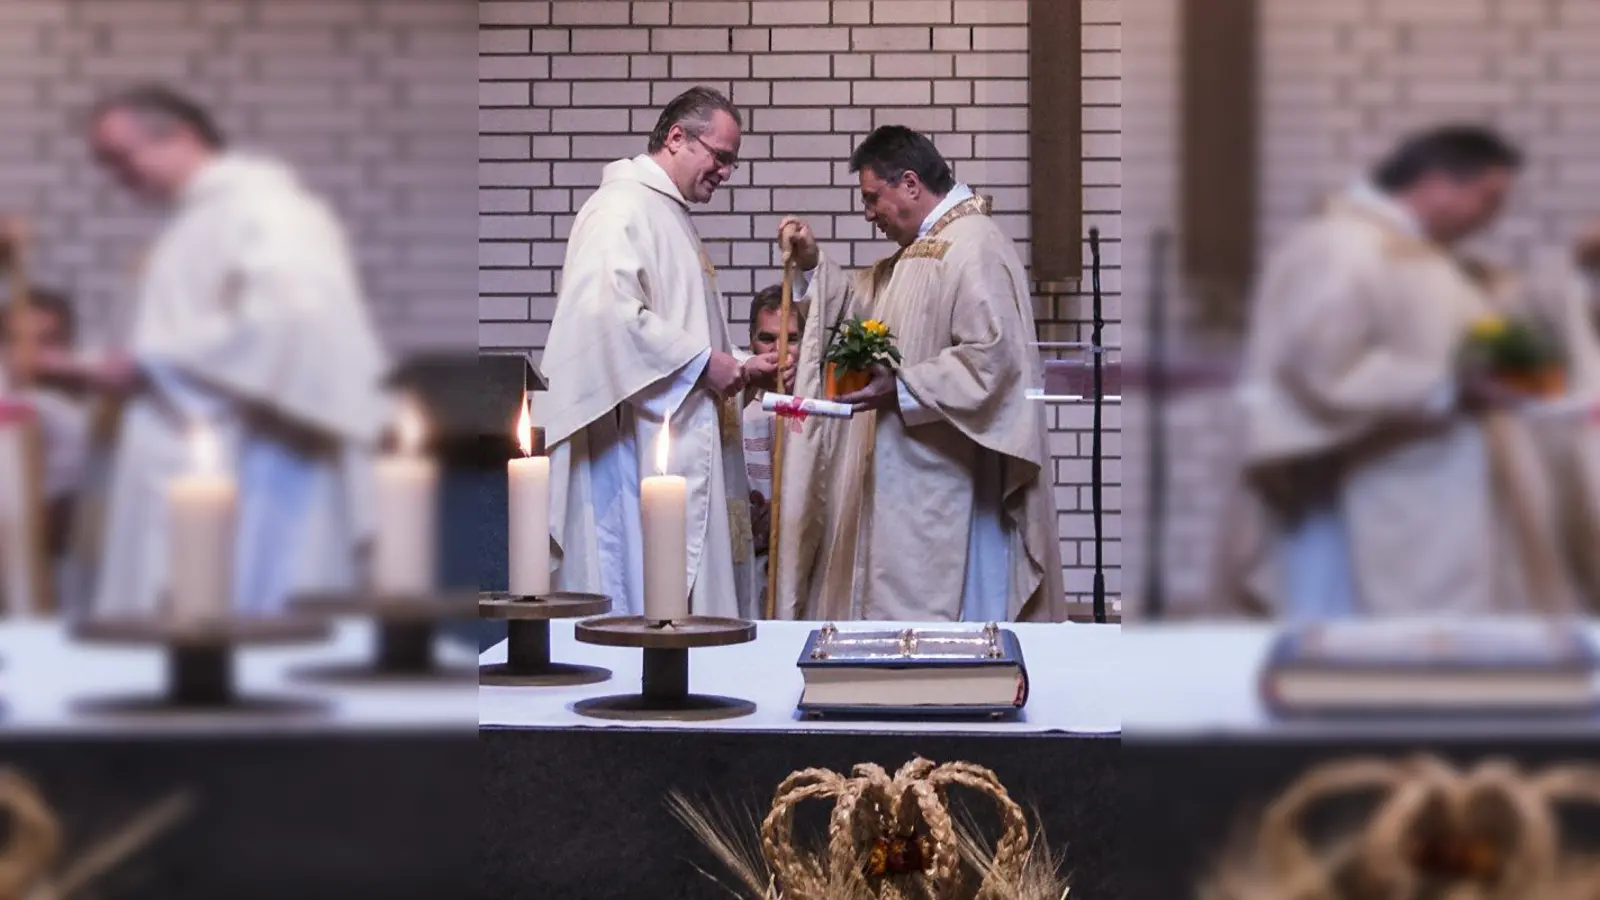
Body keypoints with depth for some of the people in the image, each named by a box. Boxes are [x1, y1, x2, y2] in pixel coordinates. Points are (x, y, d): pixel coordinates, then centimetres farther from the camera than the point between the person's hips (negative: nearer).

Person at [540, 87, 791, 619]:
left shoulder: (668, 215, 22)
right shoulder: (623, 207, -10)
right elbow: (605, 310, -24)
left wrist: (737, 366, 11)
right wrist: (702, 362, -18)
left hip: (682, 440, 10)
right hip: (638, 445, -10)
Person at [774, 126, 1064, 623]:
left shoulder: (973, 246, -16)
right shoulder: (921, 247, 16)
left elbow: (992, 357, -25)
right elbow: (864, 302, 26)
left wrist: (901, 389, -25)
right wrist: (814, 264, 11)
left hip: (946, 483, -10)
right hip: (908, 475, 11)